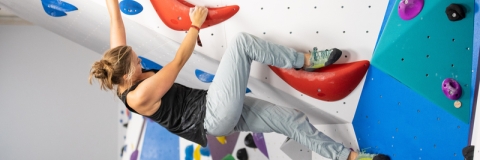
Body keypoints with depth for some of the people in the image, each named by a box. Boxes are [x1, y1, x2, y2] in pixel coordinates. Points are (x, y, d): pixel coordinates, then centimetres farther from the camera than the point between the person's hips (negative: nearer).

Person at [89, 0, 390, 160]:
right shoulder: (138, 97, -20)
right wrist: (196, 25, -3)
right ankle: (306, 61, 5)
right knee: (242, 42, -12)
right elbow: (179, 61, -14)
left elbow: (117, 25, 10)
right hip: (215, 115, -10)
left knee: (292, 119, 3)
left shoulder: (122, 78, 4)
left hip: (220, 115, 10)